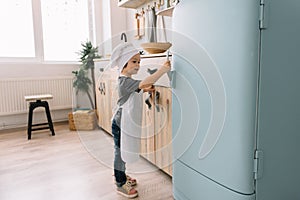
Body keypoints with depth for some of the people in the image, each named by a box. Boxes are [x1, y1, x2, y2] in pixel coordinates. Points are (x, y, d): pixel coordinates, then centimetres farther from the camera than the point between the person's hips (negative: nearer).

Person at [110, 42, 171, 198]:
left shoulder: (128, 81, 10)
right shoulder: (125, 81, -24)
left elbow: (133, 93, 27)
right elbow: (144, 83, -39)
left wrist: (144, 90, 7)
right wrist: (163, 69, -41)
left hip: (126, 123, 10)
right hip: (120, 124, -10)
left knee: (123, 151, 22)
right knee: (120, 152, 4)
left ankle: (122, 176, 40)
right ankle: (121, 184, 20)